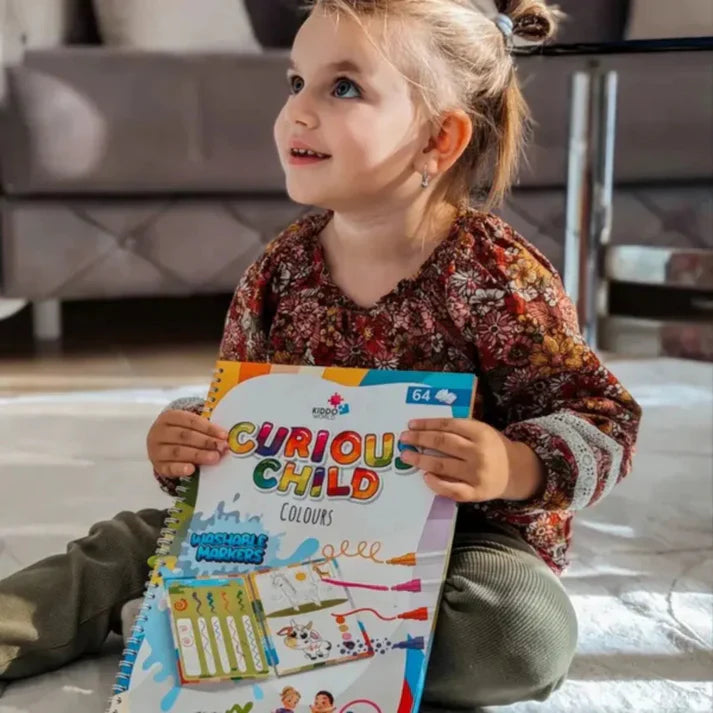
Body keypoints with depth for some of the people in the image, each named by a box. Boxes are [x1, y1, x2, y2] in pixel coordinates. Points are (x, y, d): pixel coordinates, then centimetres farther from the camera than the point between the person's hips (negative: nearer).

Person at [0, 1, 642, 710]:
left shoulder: (495, 277, -20)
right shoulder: (280, 270, -3)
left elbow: (604, 415, -15)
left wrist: (515, 469, -35)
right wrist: (185, 446, -11)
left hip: (467, 535, -4)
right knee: (136, 538, -4)